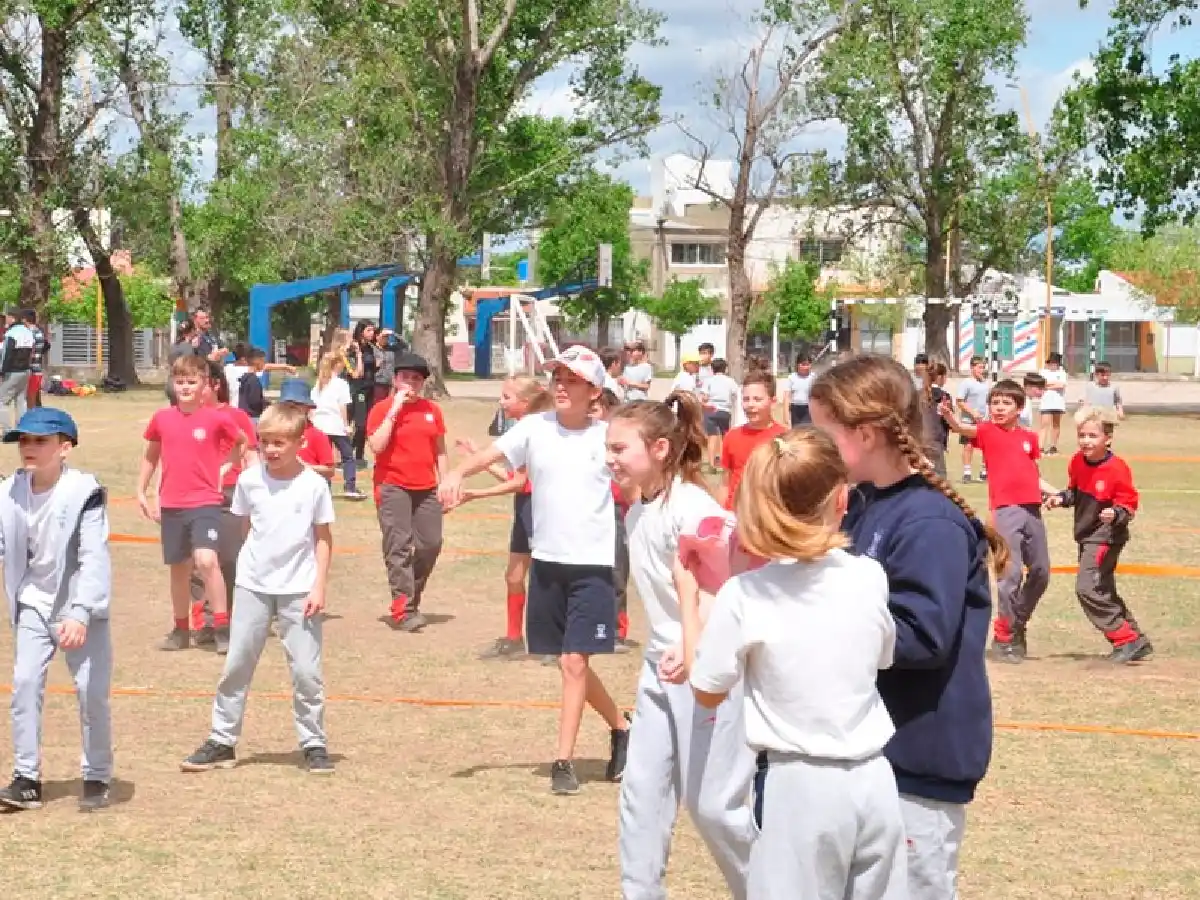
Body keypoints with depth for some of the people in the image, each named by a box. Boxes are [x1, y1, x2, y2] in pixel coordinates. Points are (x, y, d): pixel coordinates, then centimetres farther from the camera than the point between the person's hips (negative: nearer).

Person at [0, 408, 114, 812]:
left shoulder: (85, 492, -21)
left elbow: (94, 557, -25)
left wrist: (80, 614, -35)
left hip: (81, 606, -4)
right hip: (33, 603, 4)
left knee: (92, 691, -3)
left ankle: (97, 778, 13)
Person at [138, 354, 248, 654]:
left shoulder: (217, 418, -6)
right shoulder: (162, 419, 2)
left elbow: (242, 443, 12)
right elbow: (150, 456, 16)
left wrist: (226, 464, 2)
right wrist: (142, 492, 14)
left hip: (205, 502, -4)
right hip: (171, 505, 4)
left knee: (206, 560, -22)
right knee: (179, 568, 14)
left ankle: (222, 628, -15)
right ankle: (181, 630, 28)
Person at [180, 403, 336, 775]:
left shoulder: (313, 485, -6)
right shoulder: (250, 480, -1)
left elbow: (323, 538, -1)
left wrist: (319, 587, -6)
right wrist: (258, 555, 5)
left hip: (299, 589, -2)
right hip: (253, 586, 2)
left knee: (306, 670, -1)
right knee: (236, 665, 5)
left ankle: (313, 744, 12)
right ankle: (221, 742, 14)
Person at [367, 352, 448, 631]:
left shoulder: (432, 410, 10)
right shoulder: (382, 410, -1)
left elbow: (440, 451, 15)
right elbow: (377, 446, -15)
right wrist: (394, 410, -14)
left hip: (427, 489, 4)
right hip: (393, 487, -4)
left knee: (431, 545, 4)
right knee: (399, 546, -11)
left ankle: (411, 599, 22)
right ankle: (403, 610, -14)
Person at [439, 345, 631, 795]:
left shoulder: (607, 437, -4)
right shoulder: (534, 428, -2)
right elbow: (490, 454, -15)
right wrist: (457, 473, -34)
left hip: (593, 565, -3)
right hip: (546, 562, 3)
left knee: (574, 661, -7)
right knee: (571, 661, 13)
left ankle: (563, 760, -1)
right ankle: (621, 727, 35)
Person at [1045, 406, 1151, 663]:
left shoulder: (1117, 469, -22)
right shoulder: (1077, 462, 0)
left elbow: (1129, 506, -17)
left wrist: (1116, 514, -36)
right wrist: (1062, 498, -2)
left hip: (1105, 538, -9)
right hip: (1087, 537, 9)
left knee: (1087, 589, -15)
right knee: (1104, 592, 16)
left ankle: (1126, 640, -7)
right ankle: (1136, 643, 27)